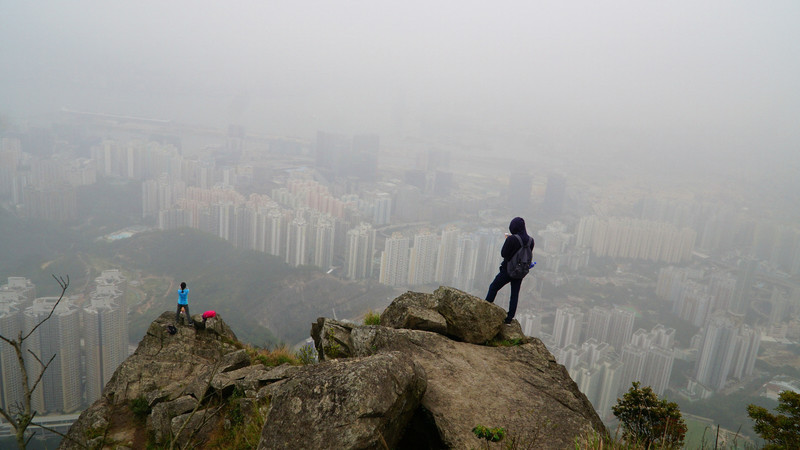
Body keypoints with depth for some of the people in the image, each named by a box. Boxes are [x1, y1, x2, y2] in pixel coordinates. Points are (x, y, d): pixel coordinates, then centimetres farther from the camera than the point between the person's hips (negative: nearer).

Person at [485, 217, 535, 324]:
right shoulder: (530, 241, -5)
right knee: (515, 294, 14)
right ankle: (509, 318, 19)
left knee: (493, 288, 14)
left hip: (508, 270, -5)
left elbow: (503, 254, -15)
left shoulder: (512, 239, -23)